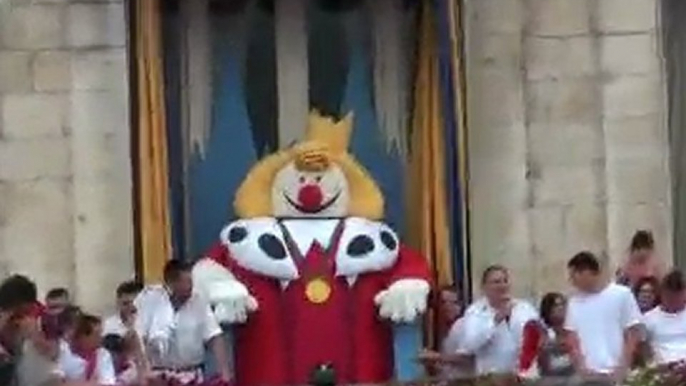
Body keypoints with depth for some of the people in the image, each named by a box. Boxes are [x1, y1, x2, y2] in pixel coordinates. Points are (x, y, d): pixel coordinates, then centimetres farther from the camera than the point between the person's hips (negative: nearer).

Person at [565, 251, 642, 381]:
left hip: (616, 372, -3)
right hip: (588, 373, 3)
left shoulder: (622, 295, -3)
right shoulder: (574, 302, 8)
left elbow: (633, 334, -2)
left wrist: (624, 367, -10)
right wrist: (580, 365, -4)